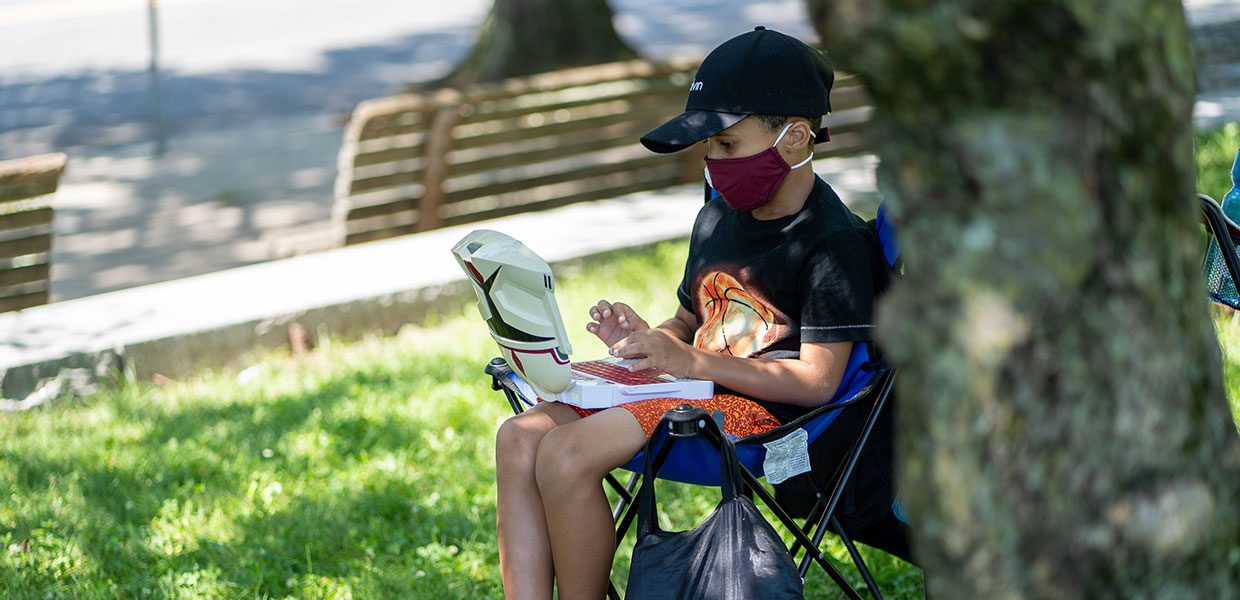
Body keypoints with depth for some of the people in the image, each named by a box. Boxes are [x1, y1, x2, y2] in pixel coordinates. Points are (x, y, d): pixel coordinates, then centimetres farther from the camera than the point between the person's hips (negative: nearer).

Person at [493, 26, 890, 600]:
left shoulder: (837, 241, -10)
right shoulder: (716, 218, 17)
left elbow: (817, 380, -16)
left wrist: (688, 361, -18)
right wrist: (643, 339, 3)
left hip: (765, 406, -9)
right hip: (691, 386, 9)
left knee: (566, 454, -27)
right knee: (520, 436, -11)